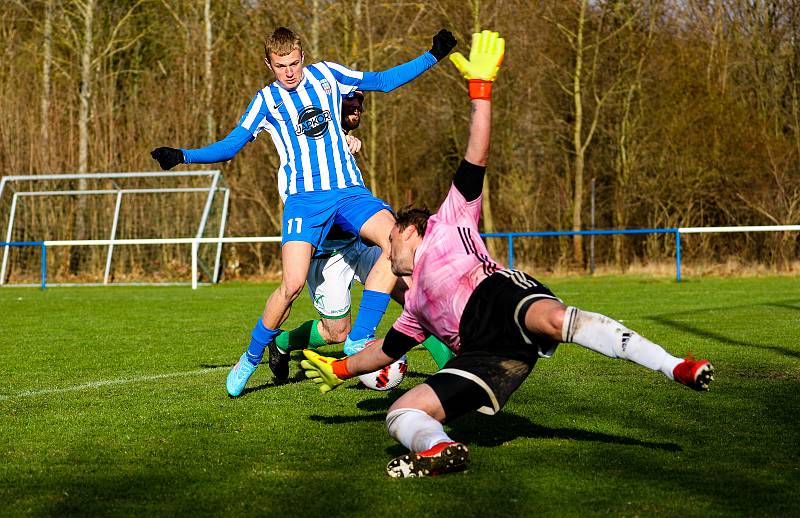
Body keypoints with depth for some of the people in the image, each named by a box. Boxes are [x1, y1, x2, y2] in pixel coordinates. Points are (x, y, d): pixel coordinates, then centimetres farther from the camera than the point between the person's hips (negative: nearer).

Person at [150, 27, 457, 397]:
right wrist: (183, 156, -3)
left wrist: (433, 57, 15)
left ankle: (358, 342, -19)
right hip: (303, 198, -2)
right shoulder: (266, 100, 8)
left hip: (349, 190, 2)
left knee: (396, 239, -27)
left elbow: (382, 81, 19)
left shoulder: (326, 75, 11)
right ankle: (251, 359, 5)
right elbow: (229, 146, 11)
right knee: (292, 284, -19)